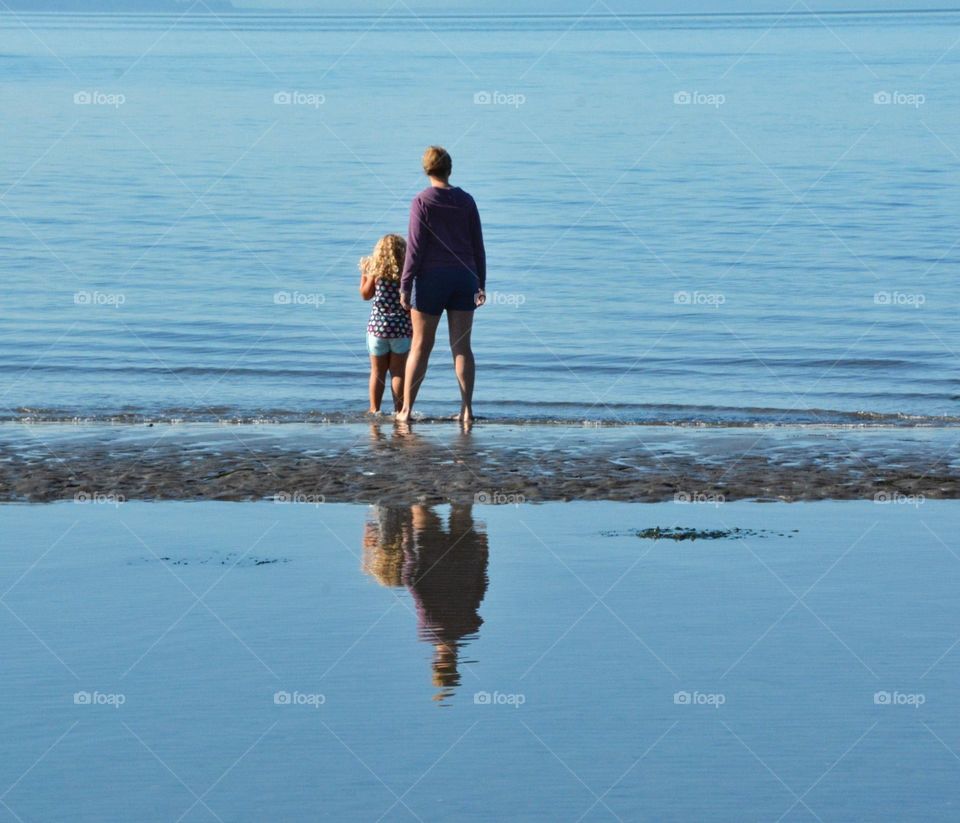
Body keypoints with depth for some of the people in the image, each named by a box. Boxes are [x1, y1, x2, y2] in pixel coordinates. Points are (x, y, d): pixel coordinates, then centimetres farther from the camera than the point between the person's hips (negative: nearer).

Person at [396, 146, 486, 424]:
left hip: (432, 277, -3)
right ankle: (467, 409, -1)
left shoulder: (422, 201, -7)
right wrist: (481, 283, 13)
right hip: (463, 276, 3)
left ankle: (406, 409, 4)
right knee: (462, 346, 5)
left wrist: (405, 285, -6)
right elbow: (477, 245, 6)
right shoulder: (466, 201, 4)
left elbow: (415, 247, -10)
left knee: (420, 346, 3)